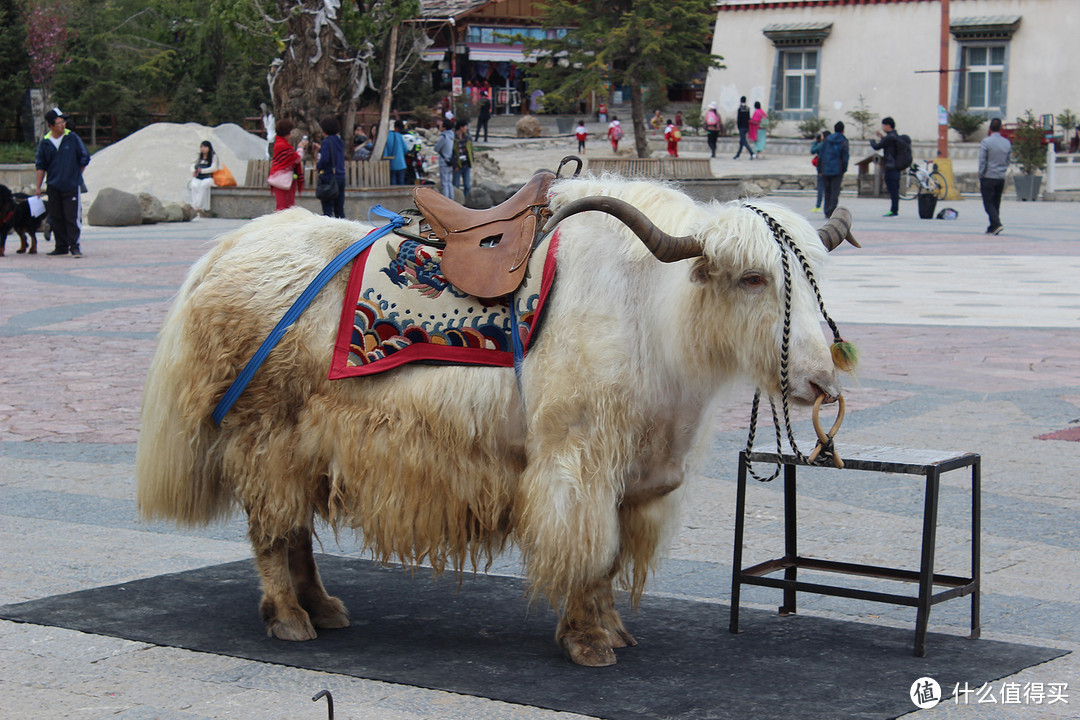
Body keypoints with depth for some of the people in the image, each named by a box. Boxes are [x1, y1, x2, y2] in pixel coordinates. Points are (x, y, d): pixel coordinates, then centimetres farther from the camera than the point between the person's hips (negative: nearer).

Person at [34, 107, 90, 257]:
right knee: (56, 218, 8)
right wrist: (38, 187, 9)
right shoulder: (45, 143, 2)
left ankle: (74, 246, -2)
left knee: (72, 217, -8)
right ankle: (61, 247, 17)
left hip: (72, 186, -3)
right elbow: (40, 166, 10)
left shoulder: (72, 138, -4)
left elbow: (84, 158, 6)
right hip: (53, 187, 3)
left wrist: (75, 176, 8)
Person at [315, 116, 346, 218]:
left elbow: (325, 159, -20)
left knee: (327, 207, -4)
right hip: (341, 176, 7)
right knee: (339, 207, 11)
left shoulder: (327, 141, -11)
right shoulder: (340, 141, 10)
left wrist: (317, 166, -1)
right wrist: (321, 149, 28)